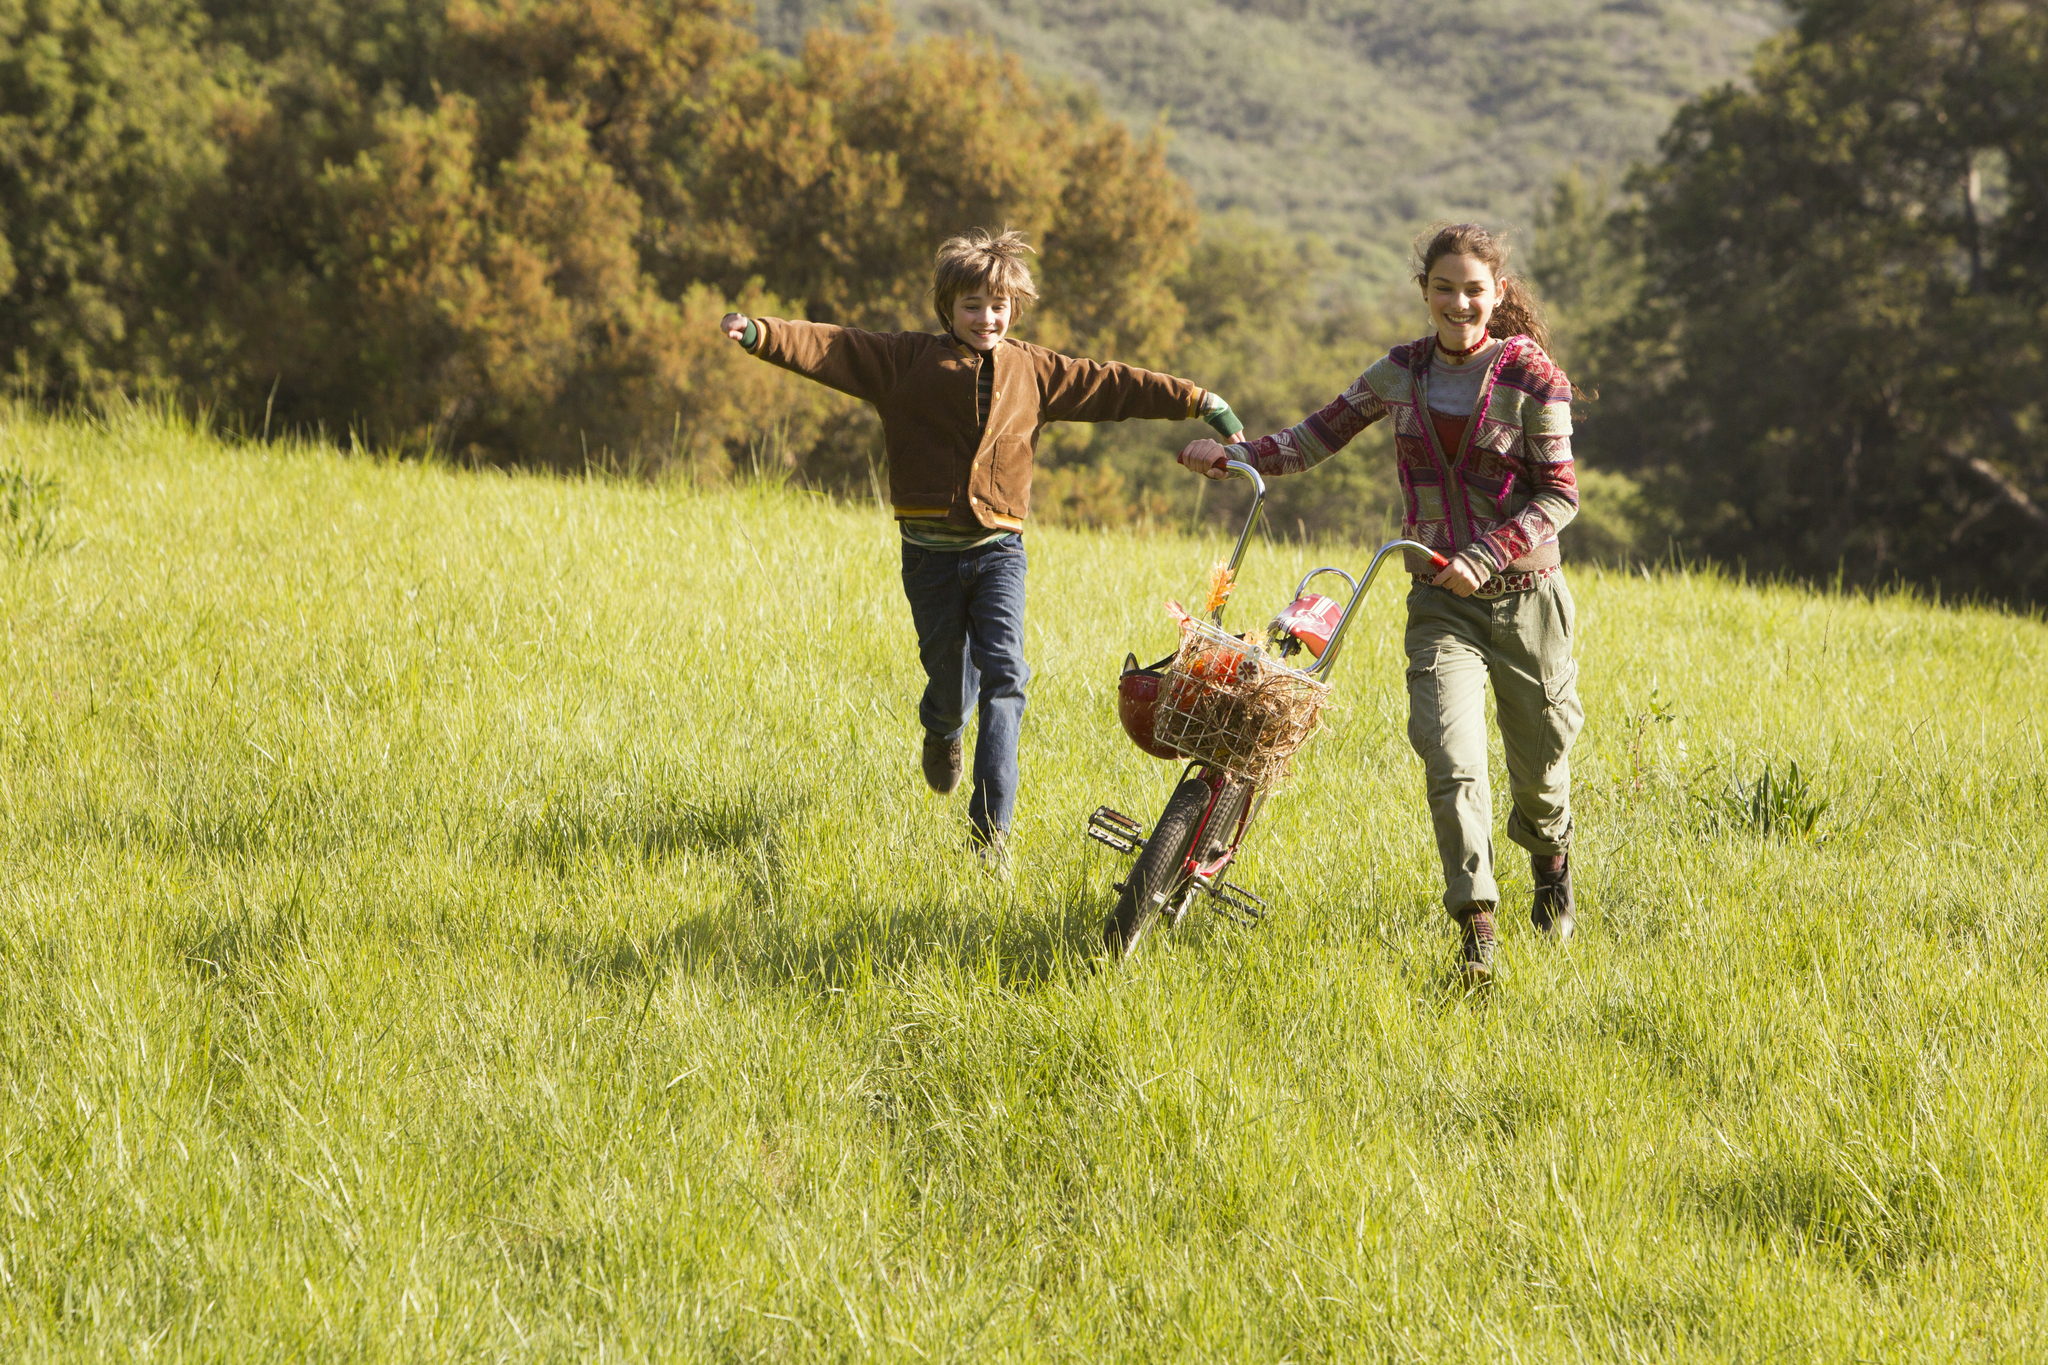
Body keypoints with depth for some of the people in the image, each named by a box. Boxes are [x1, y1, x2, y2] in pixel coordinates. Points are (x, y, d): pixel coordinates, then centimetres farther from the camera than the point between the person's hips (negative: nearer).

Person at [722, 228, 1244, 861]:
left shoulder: (1034, 372, 7)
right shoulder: (908, 359, -1)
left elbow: (1112, 384, 9)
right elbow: (831, 350, -10)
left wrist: (1198, 401, 7)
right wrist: (760, 334, -24)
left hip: (999, 550, 1)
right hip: (931, 552, -1)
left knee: (1003, 672, -15)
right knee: (949, 676, 8)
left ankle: (991, 824, -17)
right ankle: (942, 730, 49)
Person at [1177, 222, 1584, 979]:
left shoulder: (1532, 377, -8)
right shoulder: (1401, 373, 3)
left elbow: (1558, 495, -10)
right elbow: (1318, 437, 7)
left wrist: (1486, 556, -24)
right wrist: (1230, 454, -8)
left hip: (1523, 595, -2)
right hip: (1440, 601, 2)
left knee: (1539, 760, 13)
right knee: (1452, 756, -19)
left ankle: (1551, 865, 47)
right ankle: (1477, 928, -19)